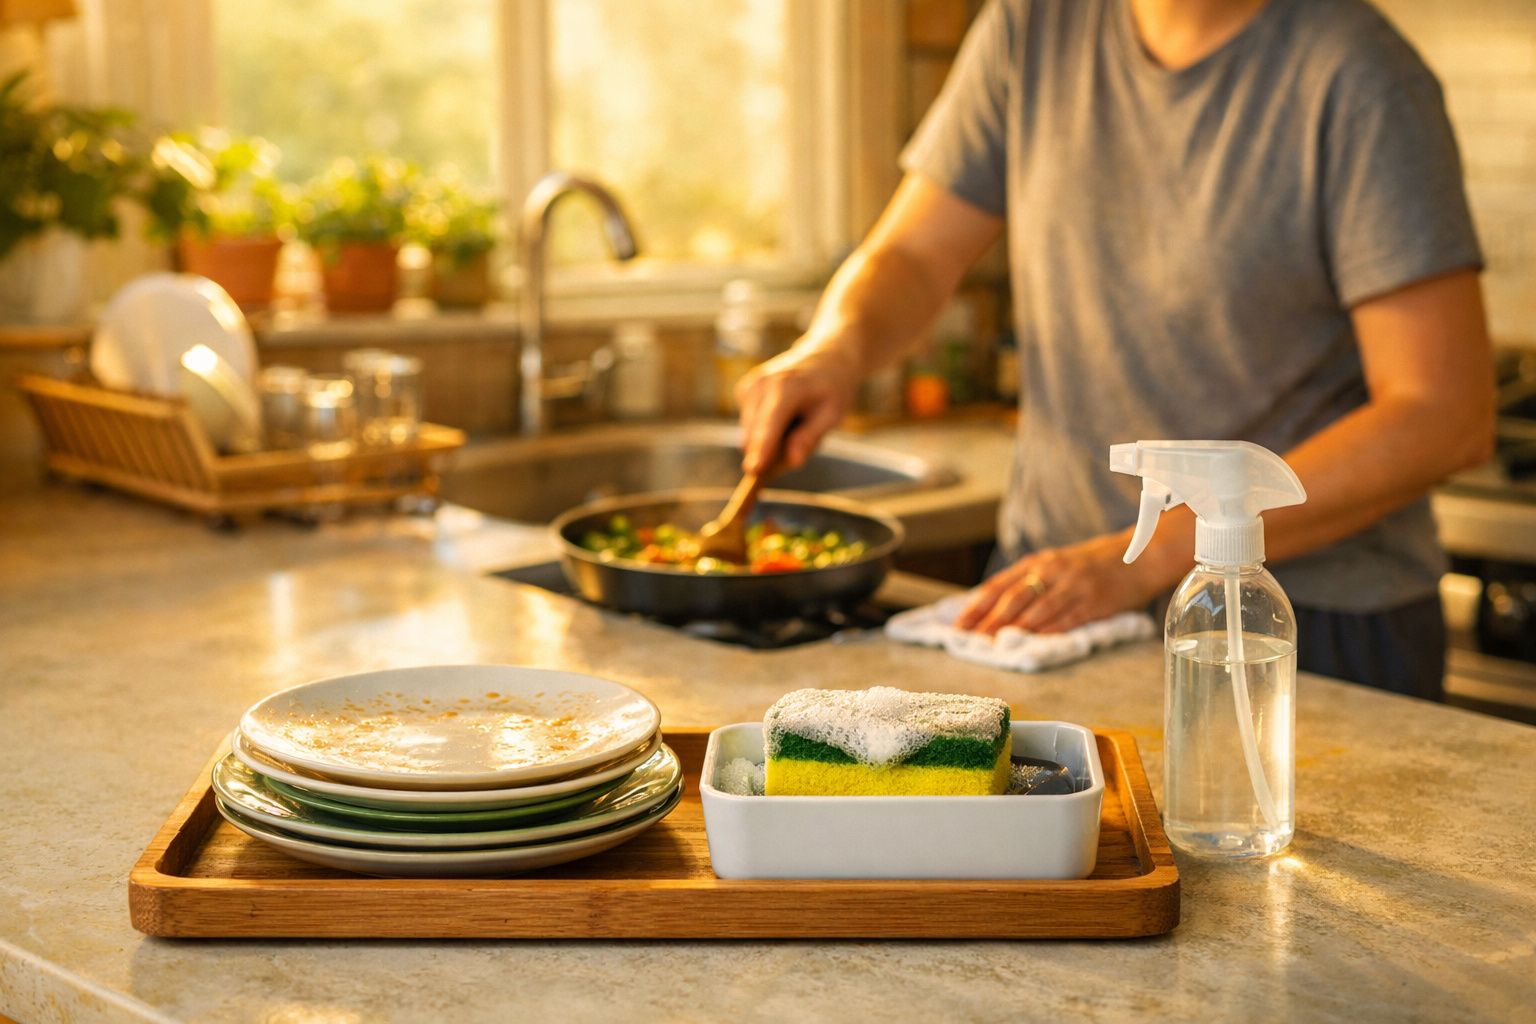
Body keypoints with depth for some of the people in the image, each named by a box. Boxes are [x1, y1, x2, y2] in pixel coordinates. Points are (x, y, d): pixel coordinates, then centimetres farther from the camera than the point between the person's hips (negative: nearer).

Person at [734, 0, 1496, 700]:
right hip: (1051, 573, 5)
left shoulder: (1354, 76, -16)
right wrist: (836, 345, -18)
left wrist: (1148, 556, -24)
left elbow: (1445, 417, -20)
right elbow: (912, 256, 8)